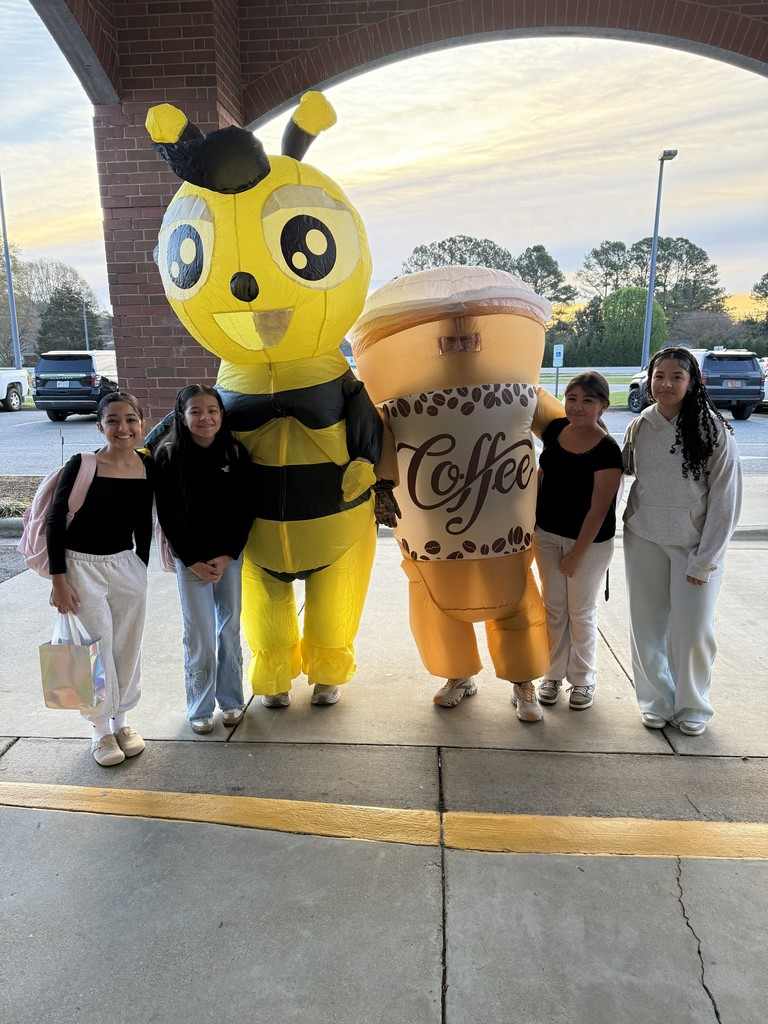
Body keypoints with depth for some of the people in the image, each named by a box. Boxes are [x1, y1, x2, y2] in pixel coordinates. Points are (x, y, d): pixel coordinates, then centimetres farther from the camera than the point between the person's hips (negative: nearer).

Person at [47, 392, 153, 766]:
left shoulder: (148, 466, -3)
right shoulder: (81, 466, -15)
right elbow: (55, 522, -10)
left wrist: (141, 567, 12)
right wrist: (59, 579, -11)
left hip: (127, 566, 4)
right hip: (82, 567, -4)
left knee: (127, 647, 11)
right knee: (96, 648, 2)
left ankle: (121, 719, 31)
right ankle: (101, 729, 21)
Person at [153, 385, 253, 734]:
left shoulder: (236, 454, -3)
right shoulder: (168, 456, -8)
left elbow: (246, 511, -1)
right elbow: (167, 516, -6)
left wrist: (227, 556, -9)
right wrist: (194, 561, -9)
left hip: (230, 554, 2)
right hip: (190, 558, -2)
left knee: (230, 627, 11)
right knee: (199, 633, 2)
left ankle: (231, 699, 27)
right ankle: (200, 707, 19)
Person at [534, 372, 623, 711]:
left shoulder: (607, 450, -20)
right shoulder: (555, 429, -3)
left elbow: (598, 509, -18)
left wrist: (576, 554, -15)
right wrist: (530, 517, 9)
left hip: (589, 542, -5)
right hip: (547, 534, 5)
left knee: (581, 612, 10)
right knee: (553, 606, 14)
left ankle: (583, 679, 29)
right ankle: (553, 673, 31)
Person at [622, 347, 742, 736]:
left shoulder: (713, 430, -11)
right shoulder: (638, 427, 0)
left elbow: (726, 500, -10)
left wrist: (705, 560, -12)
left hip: (696, 544, -3)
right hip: (644, 539, 3)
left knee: (692, 630, 1)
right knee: (647, 626, 8)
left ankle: (692, 706, 25)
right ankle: (655, 700, 28)